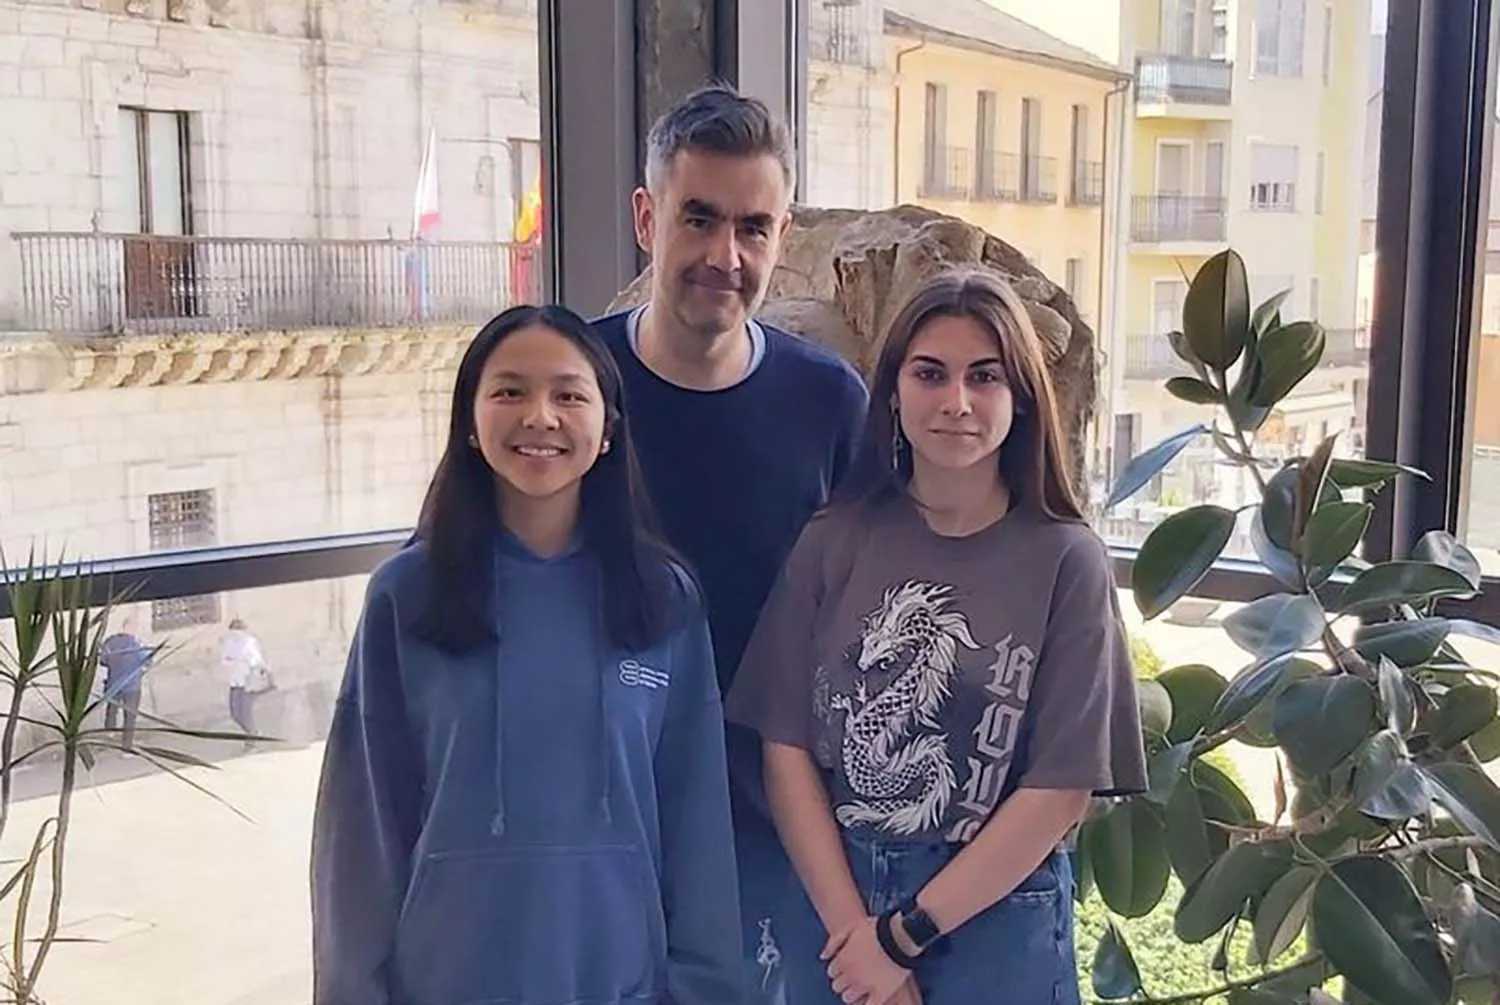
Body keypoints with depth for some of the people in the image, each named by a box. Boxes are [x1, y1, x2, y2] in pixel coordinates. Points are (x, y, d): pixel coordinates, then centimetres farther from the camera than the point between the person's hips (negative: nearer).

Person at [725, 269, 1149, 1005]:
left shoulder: (1066, 562, -8)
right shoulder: (834, 542, -3)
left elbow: (1062, 789, -10)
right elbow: (786, 747, -5)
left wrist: (906, 934, -9)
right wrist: (854, 928, -12)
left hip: (995, 918, -1)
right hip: (832, 904, 2)